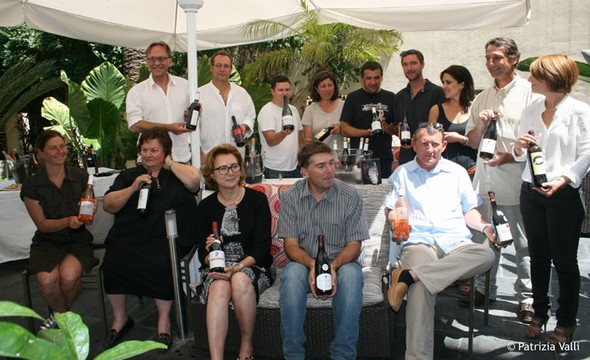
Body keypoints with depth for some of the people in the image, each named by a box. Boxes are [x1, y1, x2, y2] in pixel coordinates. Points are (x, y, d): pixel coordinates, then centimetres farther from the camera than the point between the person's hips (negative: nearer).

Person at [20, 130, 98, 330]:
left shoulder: (80, 176, 1)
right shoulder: (31, 186, -2)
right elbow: (42, 224, -3)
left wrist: (90, 210, -18)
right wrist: (68, 221, -22)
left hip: (78, 239, 0)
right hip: (47, 241, 0)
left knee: (69, 277, -29)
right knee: (47, 280, -28)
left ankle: (60, 315, 7)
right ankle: (63, 314, 7)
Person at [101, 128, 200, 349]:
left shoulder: (175, 174, 15)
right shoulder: (128, 176, 23)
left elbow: (194, 180, -9)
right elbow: (108, 205, 11)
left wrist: (169, 164, 3)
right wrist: (132, 188, -3)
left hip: (166, 237, -3)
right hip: (128, 236, 3)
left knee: (160, 264, -32)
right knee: (112, 263, -25)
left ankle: (164, 320, -11)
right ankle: (119, 318, -3)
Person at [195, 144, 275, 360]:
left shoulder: (257, 200, -2)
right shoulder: (205, 206, 6)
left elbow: (263, 246, -7)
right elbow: (202, 253, 6)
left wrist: (239, 267, -22)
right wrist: (209, 252, -19)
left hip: (254, 265, -1)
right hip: (218, 268, 2)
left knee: (240, 280, -35)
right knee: (219, 287, -33)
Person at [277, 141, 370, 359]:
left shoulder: (351, 196, -5)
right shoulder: (290, 197, -3)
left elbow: (354, 245, -5)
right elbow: (290, 245, -5)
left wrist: (333, 266, -26)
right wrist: (312, 265, -27)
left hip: (341, 262, 0)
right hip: (304, 263, 0)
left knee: (351, 275, -34)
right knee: (292, 274, -33)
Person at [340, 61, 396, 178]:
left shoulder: (390, 97, 12)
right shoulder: (353, 97, 5)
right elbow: (344, 129, -1)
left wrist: (386, 127, -11)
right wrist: (366, 132, -16)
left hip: (384, 158, 2)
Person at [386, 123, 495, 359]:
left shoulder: (457, 172, 24)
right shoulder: (402, 173, 19)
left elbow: (469, 211, 23)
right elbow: (392, 210, 13)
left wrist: (485, 227, 1)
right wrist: (396, 226, -11)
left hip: (456, 242, 3)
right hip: (419, 242, -3)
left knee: (487, 255, -33)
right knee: (421, 287, -34)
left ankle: (409, 275, -37)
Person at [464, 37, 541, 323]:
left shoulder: (529, 92, -2)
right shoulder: (482, 98, 16)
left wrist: (509, 156, -18)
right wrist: (481, 124, -3)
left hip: (516, 178, -5)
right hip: (485, 178, 6)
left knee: (524, 242, 3)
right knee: (483, 238, 12)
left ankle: (526, 296, 14)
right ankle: (484, 289, 25)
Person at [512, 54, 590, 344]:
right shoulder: (530, 111, 11)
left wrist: (562, 180, -21)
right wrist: (519, 148, -8)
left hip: (564, 194, -5)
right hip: (530, 192, 5)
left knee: (564, 260, 5)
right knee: (538, 256, 13)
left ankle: (566, 322, 20)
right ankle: (539, 312, 27)